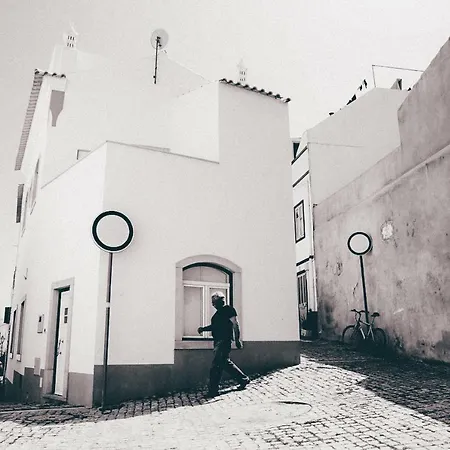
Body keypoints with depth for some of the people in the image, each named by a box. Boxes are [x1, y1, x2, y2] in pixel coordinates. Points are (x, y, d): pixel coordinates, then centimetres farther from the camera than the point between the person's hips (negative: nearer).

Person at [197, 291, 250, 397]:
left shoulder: (229, 309, -7)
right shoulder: (218, 312, 19)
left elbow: (235, 324, -11)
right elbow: (215, 326, 25)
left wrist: (237, 339, -15)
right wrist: (203, 328, 10)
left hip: (224, 341, -9)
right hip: (218, 341, 9)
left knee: (216, 366, -9)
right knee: (225, 363, 15)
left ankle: (213, 390, -4)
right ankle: (243, 379, 29)